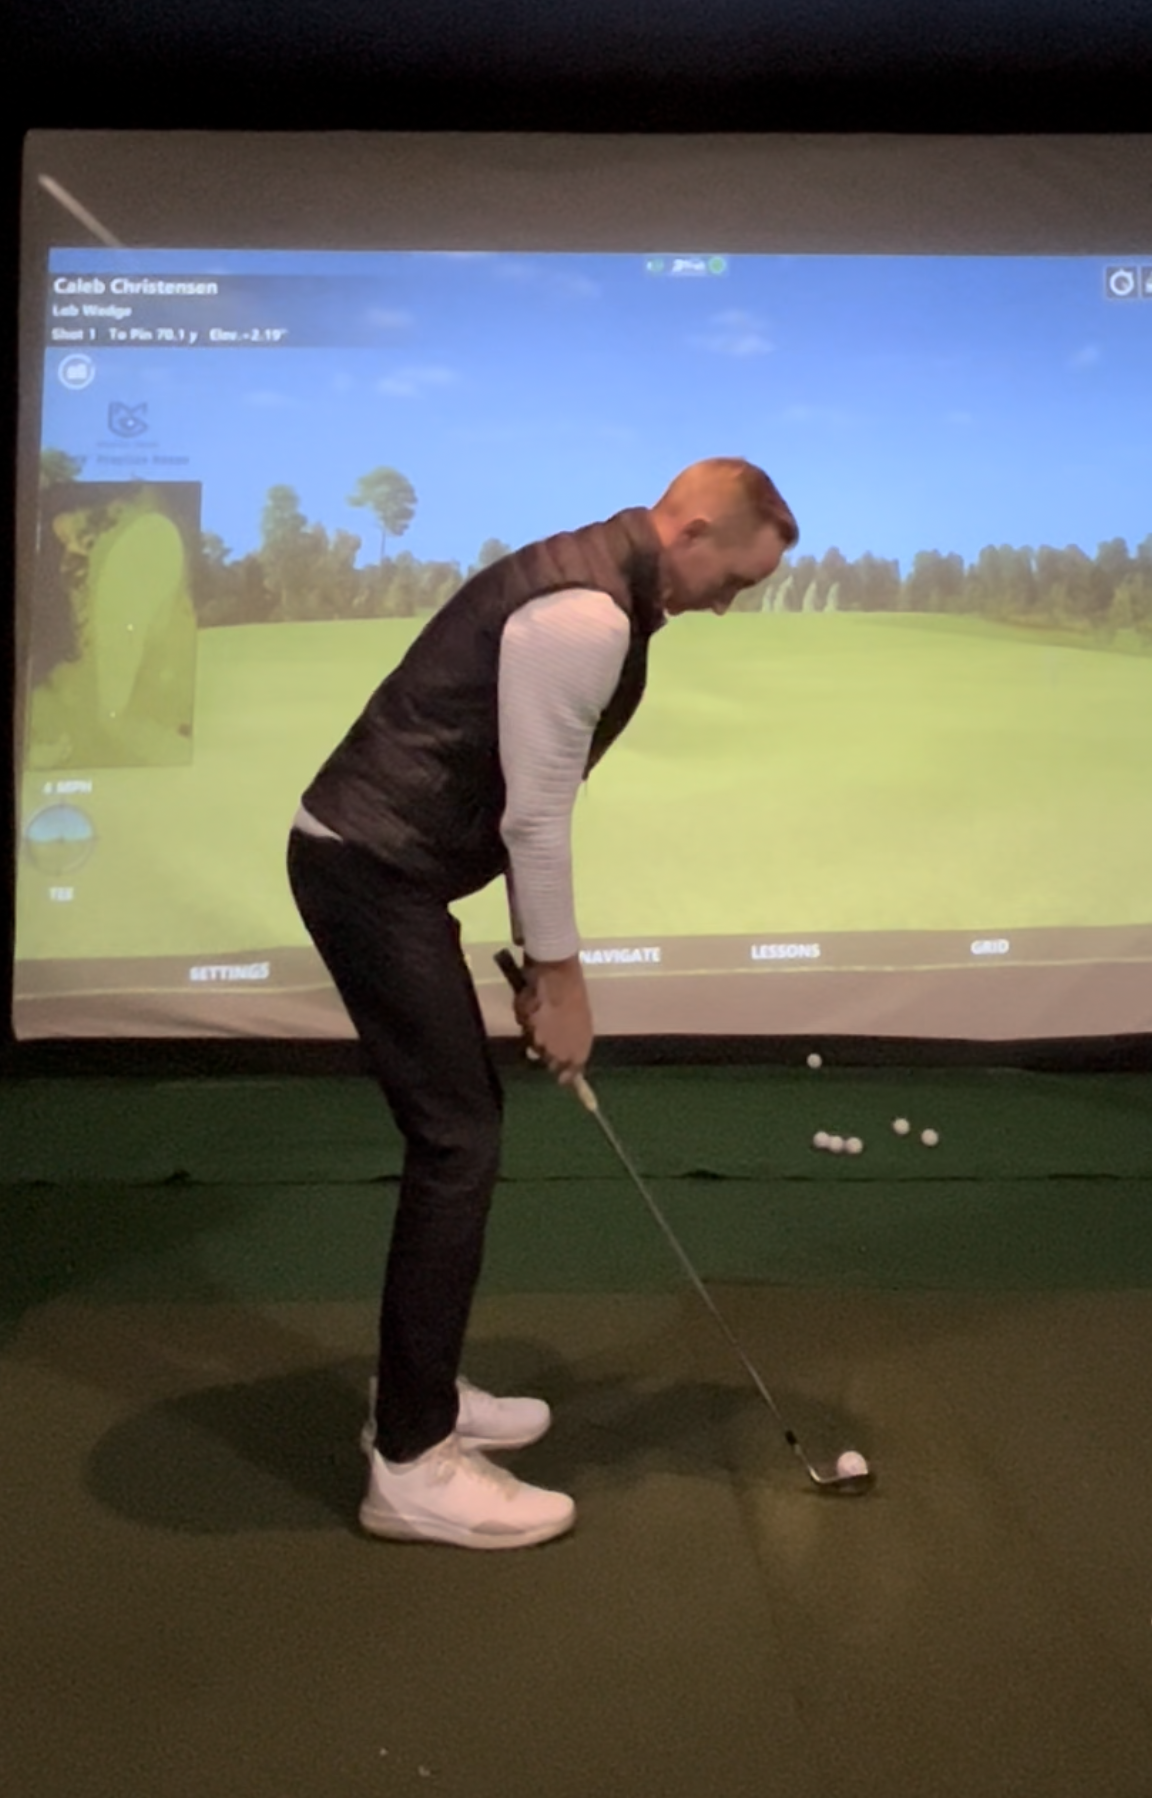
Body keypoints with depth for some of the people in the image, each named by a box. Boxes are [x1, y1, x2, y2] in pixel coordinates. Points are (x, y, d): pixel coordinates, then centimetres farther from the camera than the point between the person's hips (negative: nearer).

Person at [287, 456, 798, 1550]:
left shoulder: (597, 587, 15)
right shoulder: (586, 613, -19)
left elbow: (531, 799, 18)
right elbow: (535, 813, -18)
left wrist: (545, 961, 17)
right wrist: (560, 979, -8)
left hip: (380, 859, 11)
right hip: (370, 867, -11)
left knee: (459, 1124, 15)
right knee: (458, 1140, -8)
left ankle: (415, 1394, 27)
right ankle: (411, 1464, 1)